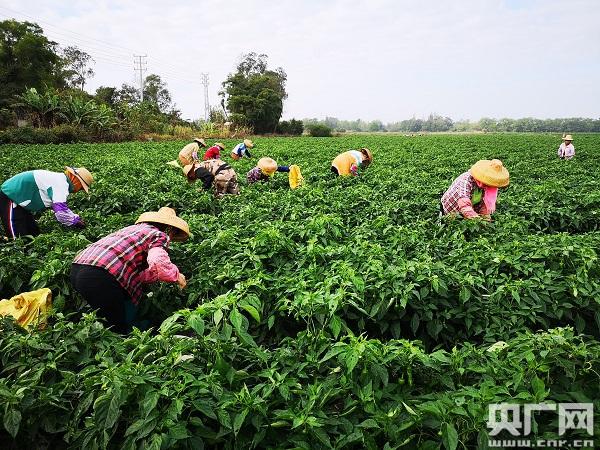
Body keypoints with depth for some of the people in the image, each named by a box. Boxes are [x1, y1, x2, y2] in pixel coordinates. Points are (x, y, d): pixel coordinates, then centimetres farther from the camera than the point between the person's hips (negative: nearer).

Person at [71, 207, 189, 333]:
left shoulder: (134, 228, 28)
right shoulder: (160, 235, 4)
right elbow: (158, 263, -19)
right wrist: (176, 275, -1)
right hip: (100, 276, -9)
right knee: (121, 329, 5)